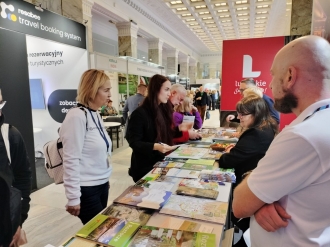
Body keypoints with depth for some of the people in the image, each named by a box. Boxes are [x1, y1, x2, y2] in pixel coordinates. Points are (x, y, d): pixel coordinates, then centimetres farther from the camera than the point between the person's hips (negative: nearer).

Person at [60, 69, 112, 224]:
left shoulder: (96, 115, 6)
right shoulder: (77, 117, -20)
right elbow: (71, 160, -20)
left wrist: (105, 179, 16)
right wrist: (73, 197, -17)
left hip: (102, 184, 8)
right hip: (87, 188, -8)